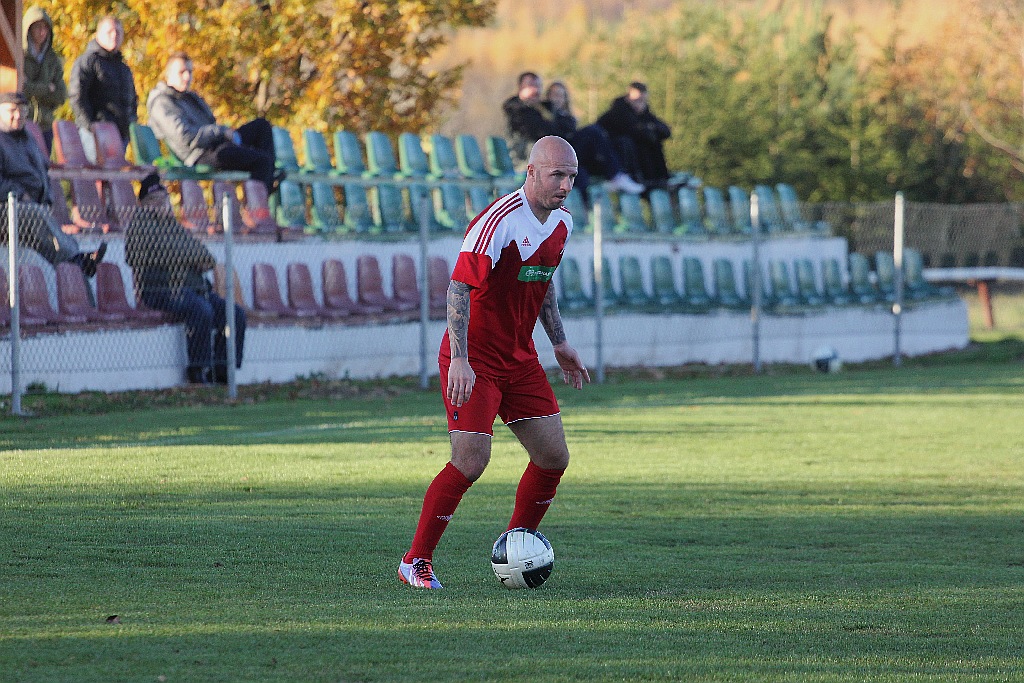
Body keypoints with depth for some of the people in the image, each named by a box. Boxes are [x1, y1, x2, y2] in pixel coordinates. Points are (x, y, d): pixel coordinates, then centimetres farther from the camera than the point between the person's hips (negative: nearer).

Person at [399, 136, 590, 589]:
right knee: (470, 462, -14)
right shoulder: (499, 221, -21)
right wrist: (459, 360, -29)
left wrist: (559, 343, 23)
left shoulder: (561, 222, 6)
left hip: (519, 357, 8)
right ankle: (416, 561, -1)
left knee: (553, 456, 2)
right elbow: (459, 288, -22)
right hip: (474, 360, -8)